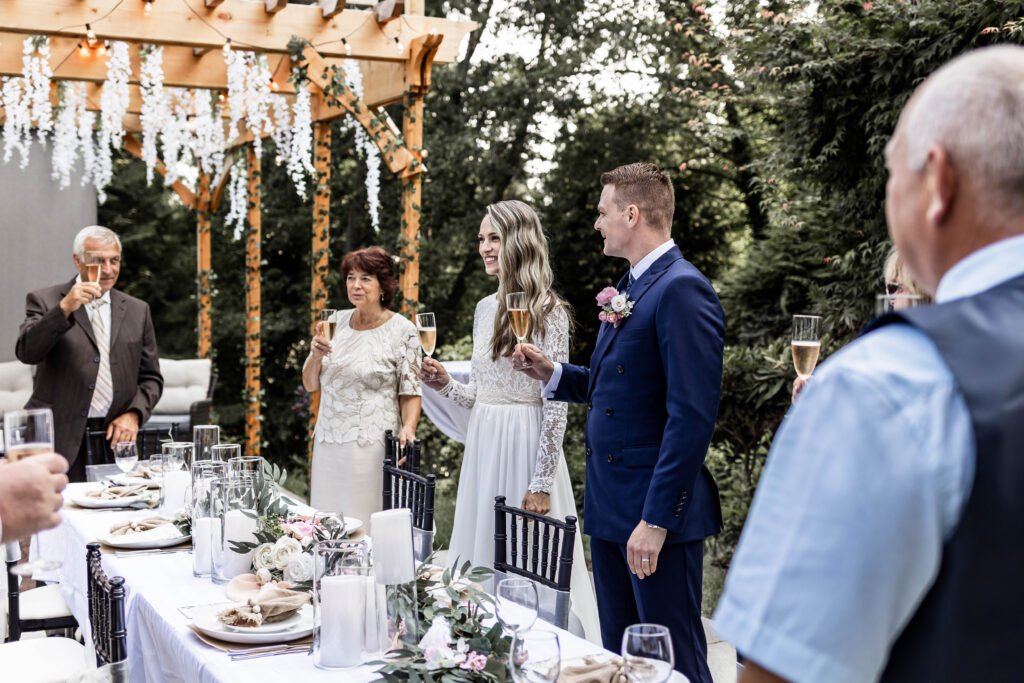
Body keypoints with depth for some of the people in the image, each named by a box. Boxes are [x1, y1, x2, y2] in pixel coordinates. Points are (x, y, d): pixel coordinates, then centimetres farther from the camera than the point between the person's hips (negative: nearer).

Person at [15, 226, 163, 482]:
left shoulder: (137, 310, 14)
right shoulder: (45, 301, 5)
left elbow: (151, 378, 15)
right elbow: (26, 352, -11)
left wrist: (134, 414, -2)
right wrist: (64, 309, -21)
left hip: (114, 440, 3)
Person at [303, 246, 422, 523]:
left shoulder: (402, 330, -3)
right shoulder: (337, 321, 10)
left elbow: (410, 392, -3)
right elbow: (310, 385, 13)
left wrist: (408, 428, -20)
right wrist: (316, 355, -6)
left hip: (372, 445, -5)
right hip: (328, 443, 5)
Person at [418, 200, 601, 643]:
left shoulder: (548, 312, -11)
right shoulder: (486, 308, 11)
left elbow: (556, 404, -13)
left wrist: (541, 485, -15)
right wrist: (445, 385, -1)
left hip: (526, 447, -7)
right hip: (482, 443, 7)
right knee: (482, 556, 12)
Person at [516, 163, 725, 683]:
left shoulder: (681, 290, -16)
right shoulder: (630, 288, 15)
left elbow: (692, 415, -22)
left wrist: (656, 519, -22)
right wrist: (551, 373, 7)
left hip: (657, 509, -9)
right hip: (609, 505, 10)